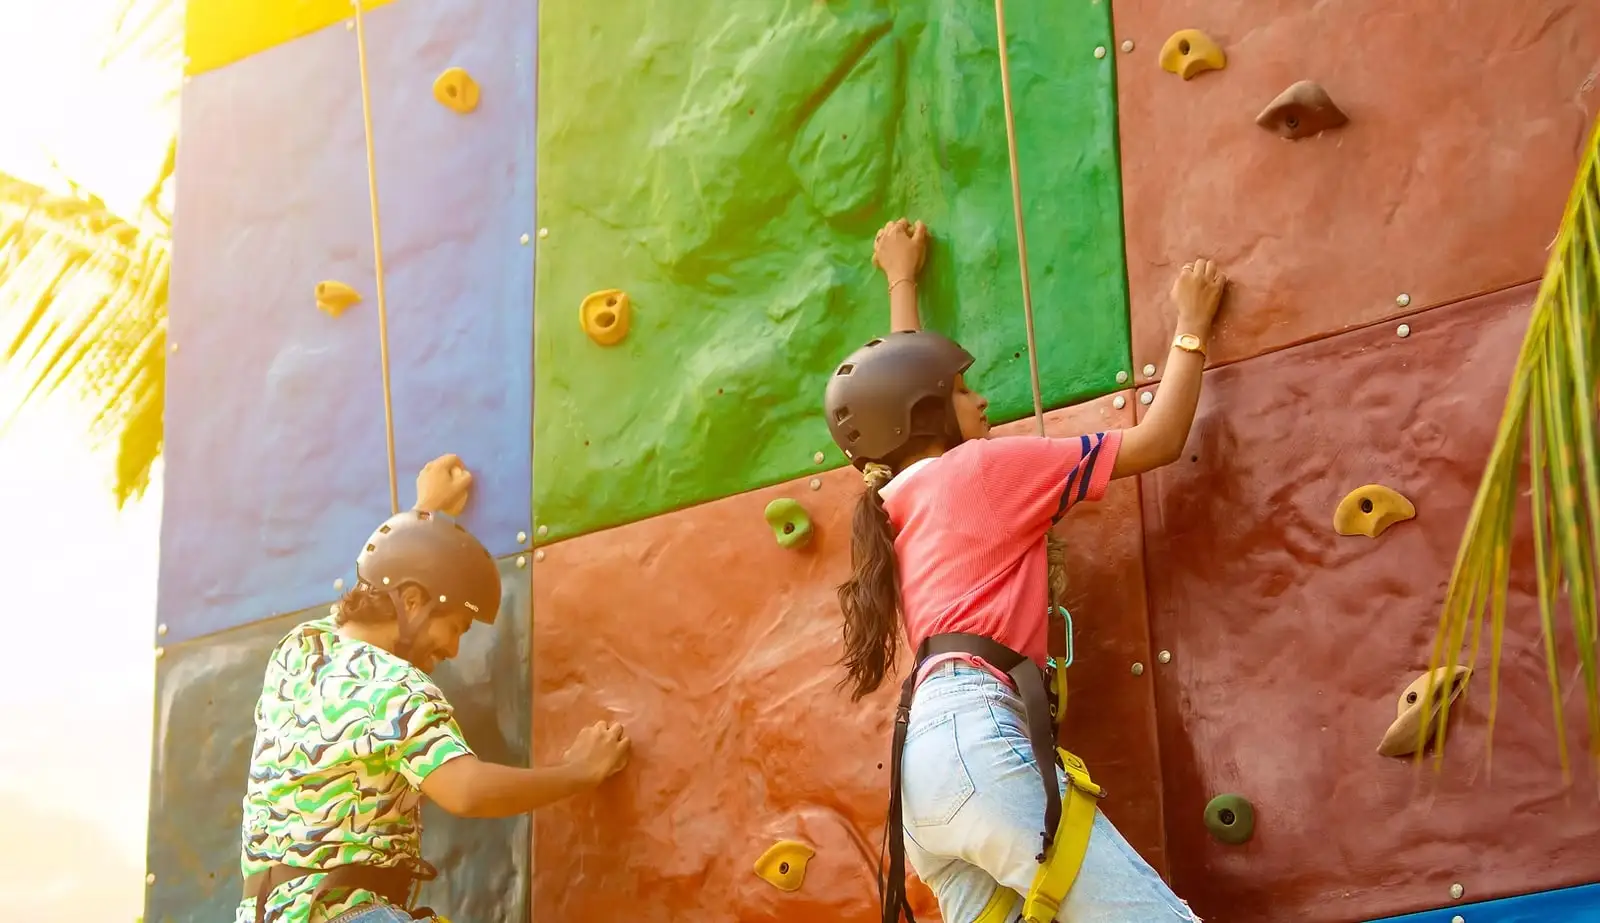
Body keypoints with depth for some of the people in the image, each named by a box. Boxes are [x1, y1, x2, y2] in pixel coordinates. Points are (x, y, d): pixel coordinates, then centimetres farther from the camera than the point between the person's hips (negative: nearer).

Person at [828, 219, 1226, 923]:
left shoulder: (895, 500, 27)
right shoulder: (982, 466, 8)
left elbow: (899, 379, 49)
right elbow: (1158, 442, 11)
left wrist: (901, 280, 62)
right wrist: (1191, 327, 24)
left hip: (921, 762, 9)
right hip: (974, 734, -9)